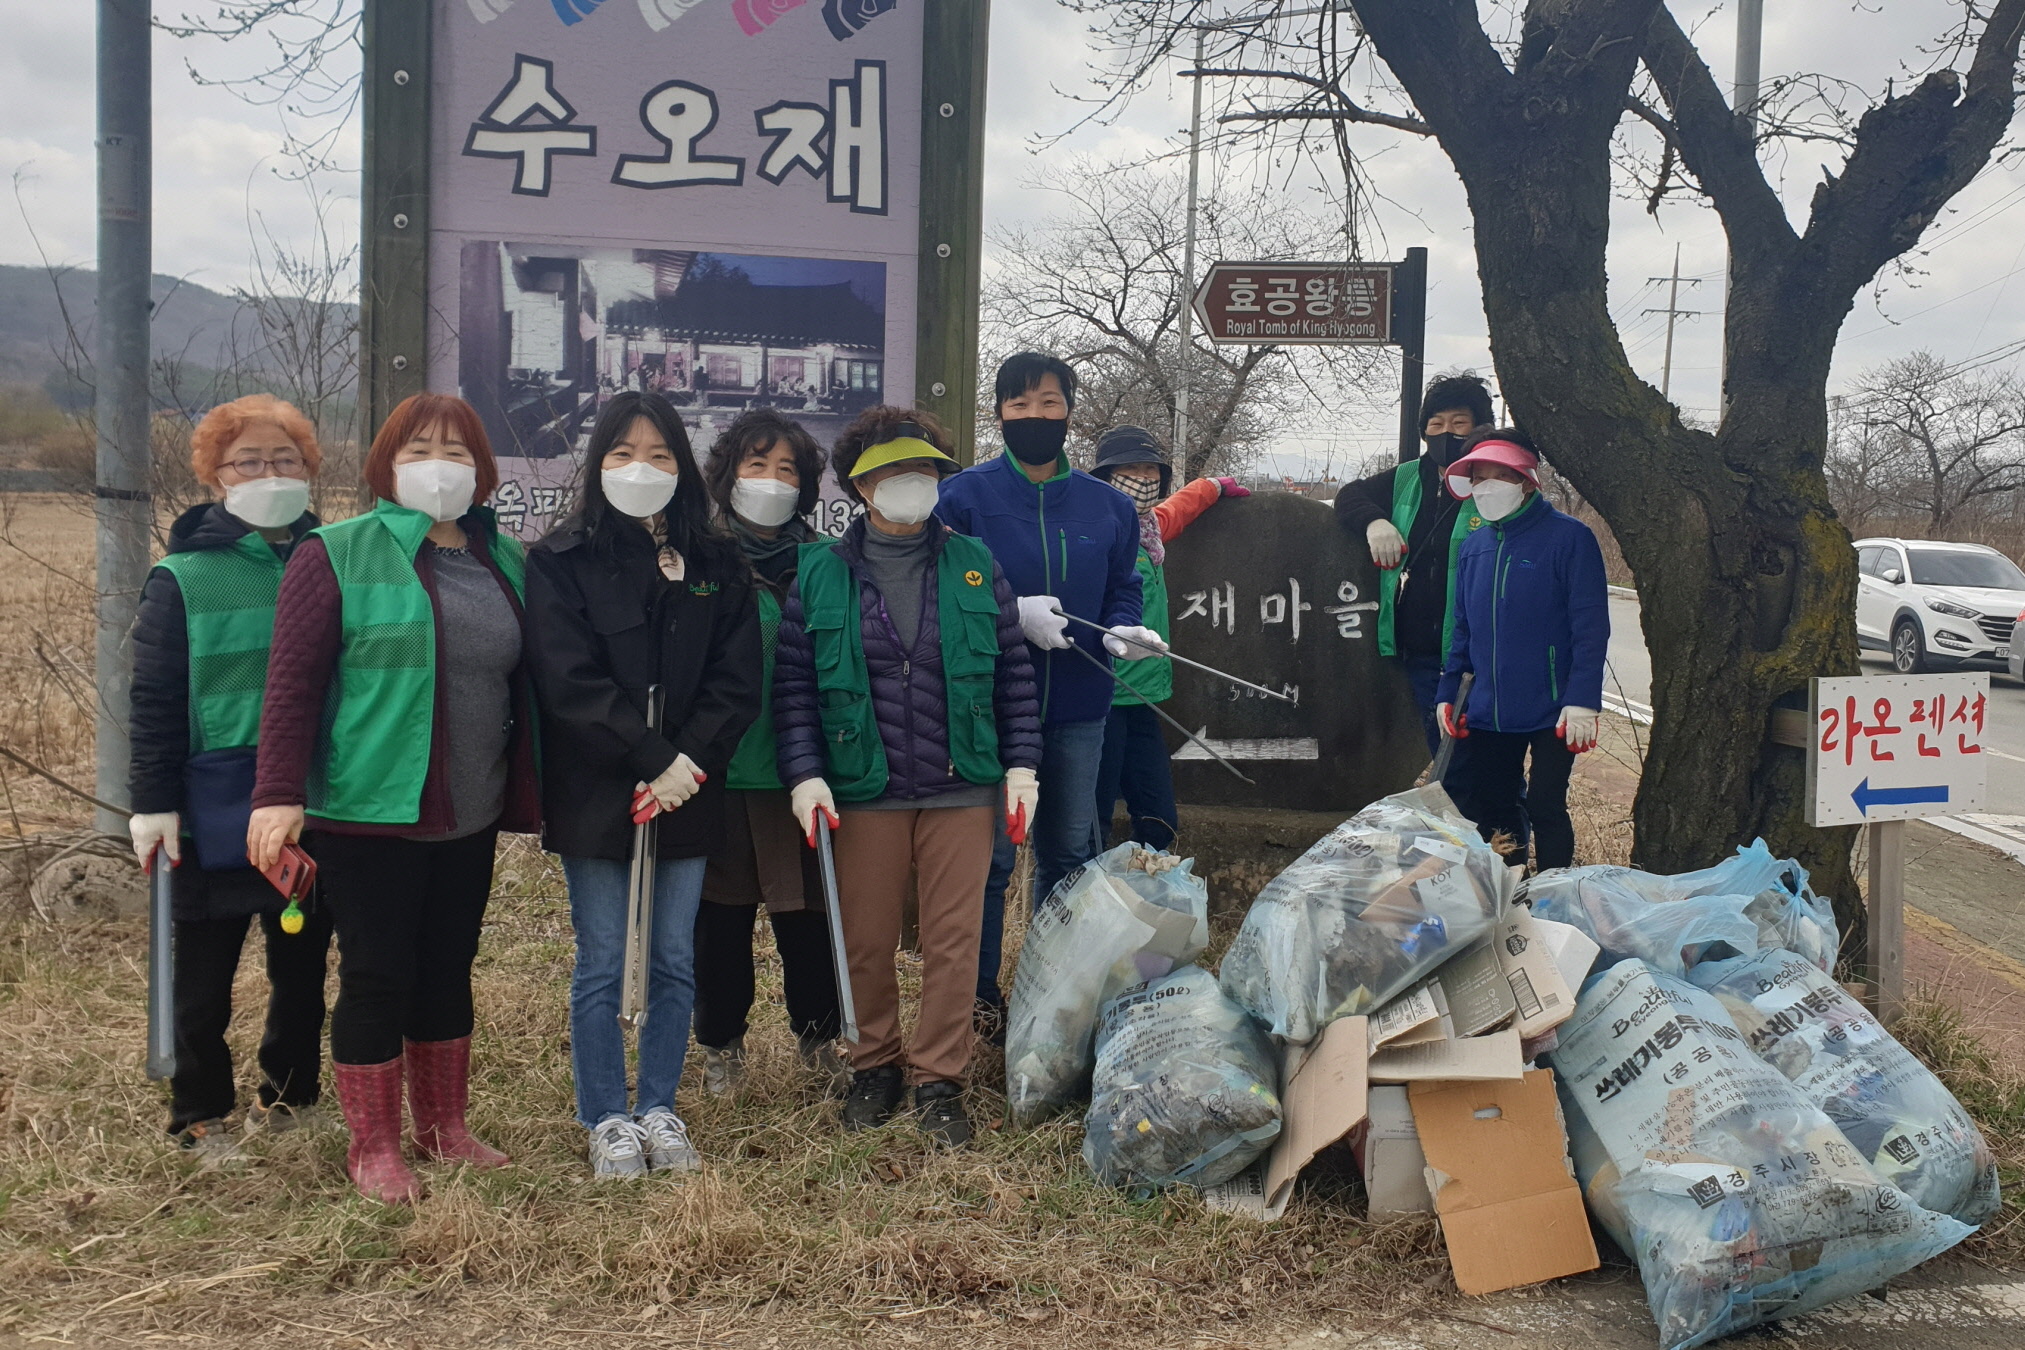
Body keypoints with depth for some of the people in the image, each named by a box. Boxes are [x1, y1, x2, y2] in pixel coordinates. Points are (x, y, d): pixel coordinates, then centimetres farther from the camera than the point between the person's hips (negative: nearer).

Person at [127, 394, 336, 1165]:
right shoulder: (183, 577, -4)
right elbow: (155, 700, -5)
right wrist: (152, 801, -9)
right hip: (218, 818, -3)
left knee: (303, 967, 15)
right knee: (205, 978, 9)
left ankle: (290, 1096, 32)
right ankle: (201, 1117, 25)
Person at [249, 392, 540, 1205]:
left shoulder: (505, 560, 11)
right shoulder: (338, 555, -5)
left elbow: (521, 683, 14)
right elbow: (292, 681, -10)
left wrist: (524, 795, 12)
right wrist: (279, 794, -17)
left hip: (469, 818, 5)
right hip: (370, 813, -5)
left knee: (448, 974, 15)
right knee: (377, 978, 3)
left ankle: (443, 1127, 30)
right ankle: (373, 1148, 18)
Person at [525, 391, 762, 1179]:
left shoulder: (715, 565, 7)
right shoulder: (561, 562, -2)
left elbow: (737, 679, 0)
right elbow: (571, 682, -11)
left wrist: (691, 764, -14)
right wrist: (655, 760, -17)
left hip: (689, 793, 3)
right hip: (596, 795, -3)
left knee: (675, 962, 9)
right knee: (602, 966, 5)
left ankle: (659, 1110, 23)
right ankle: (607, 1121, 18)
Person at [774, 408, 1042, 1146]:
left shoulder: (973, 564, 4)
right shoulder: (821, 573, 1)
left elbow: (1014, 671, 6)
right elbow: (794, 684, 1)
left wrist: (1022, 764, 1)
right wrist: (805, 774, -9)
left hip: (963, 787, 1)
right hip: (865, 789, 0)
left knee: (953, 939, 4)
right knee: (867, 939, 9)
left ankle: (939, 1078, 18)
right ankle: (875, 1064, 29)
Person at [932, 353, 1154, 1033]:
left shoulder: (1108, 506, 7)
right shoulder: (966, 496, -4)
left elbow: (1121, 591, 13)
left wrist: (1122, 631, -9)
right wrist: (1013, 613, -20)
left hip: (1077, 708, 4)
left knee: (1067, 855, 15)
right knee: (989, 857, 2)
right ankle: (980, 998, 18)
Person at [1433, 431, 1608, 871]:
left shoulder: (1569, 538, -10)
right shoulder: (1474, 546, 9)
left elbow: (1590, 626, -13)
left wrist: (1582, 702, -19)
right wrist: (1448, 694, 11)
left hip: (1551, 714, -6)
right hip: (1486, 714, 6)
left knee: (1545, 810, 1)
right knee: (1470, 804, 12)